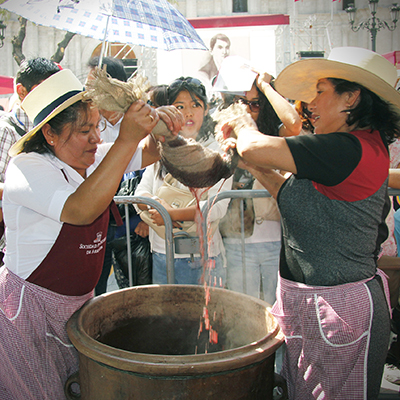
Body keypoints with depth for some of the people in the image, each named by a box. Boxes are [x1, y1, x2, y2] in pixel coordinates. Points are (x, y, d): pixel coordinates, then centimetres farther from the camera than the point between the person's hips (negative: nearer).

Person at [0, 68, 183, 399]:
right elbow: (81, 210, -37)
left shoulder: (95, 159, 0)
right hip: (28, 310, -7)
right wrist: (127, 139, -41)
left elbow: (151, 151, 5)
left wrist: (159, 124, -19)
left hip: (79, 303, 7)